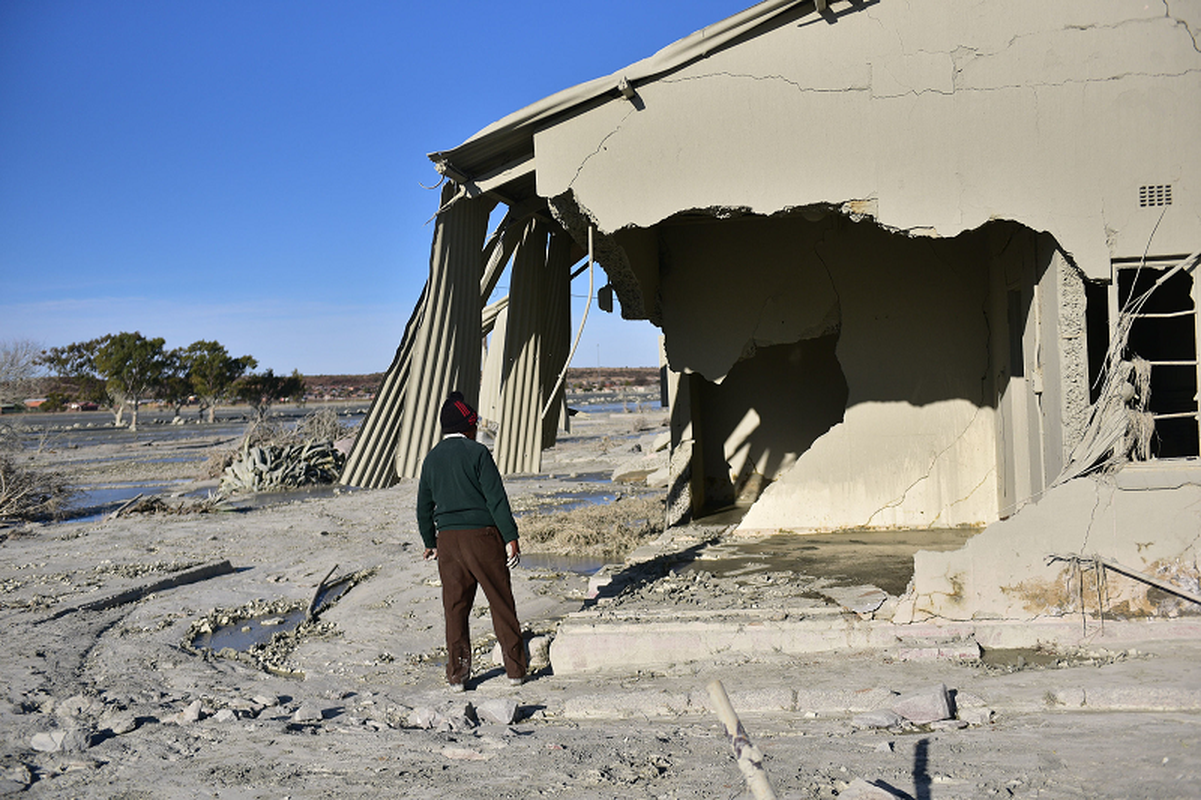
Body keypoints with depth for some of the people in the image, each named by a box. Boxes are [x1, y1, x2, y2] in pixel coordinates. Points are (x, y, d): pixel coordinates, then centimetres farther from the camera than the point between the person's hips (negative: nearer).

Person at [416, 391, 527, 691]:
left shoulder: (431, 459, 11)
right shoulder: (477, 453, -6)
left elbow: (424, 506, 17)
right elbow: (496, 498, -11)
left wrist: (429, 542, 28)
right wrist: (511, 537, -10)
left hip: (448, 539, 4)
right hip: (482, 534, -4)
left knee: (455, 608, 9)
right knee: (501, 602, 4)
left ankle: (457, 675, 9)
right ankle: (515, 669, 8)